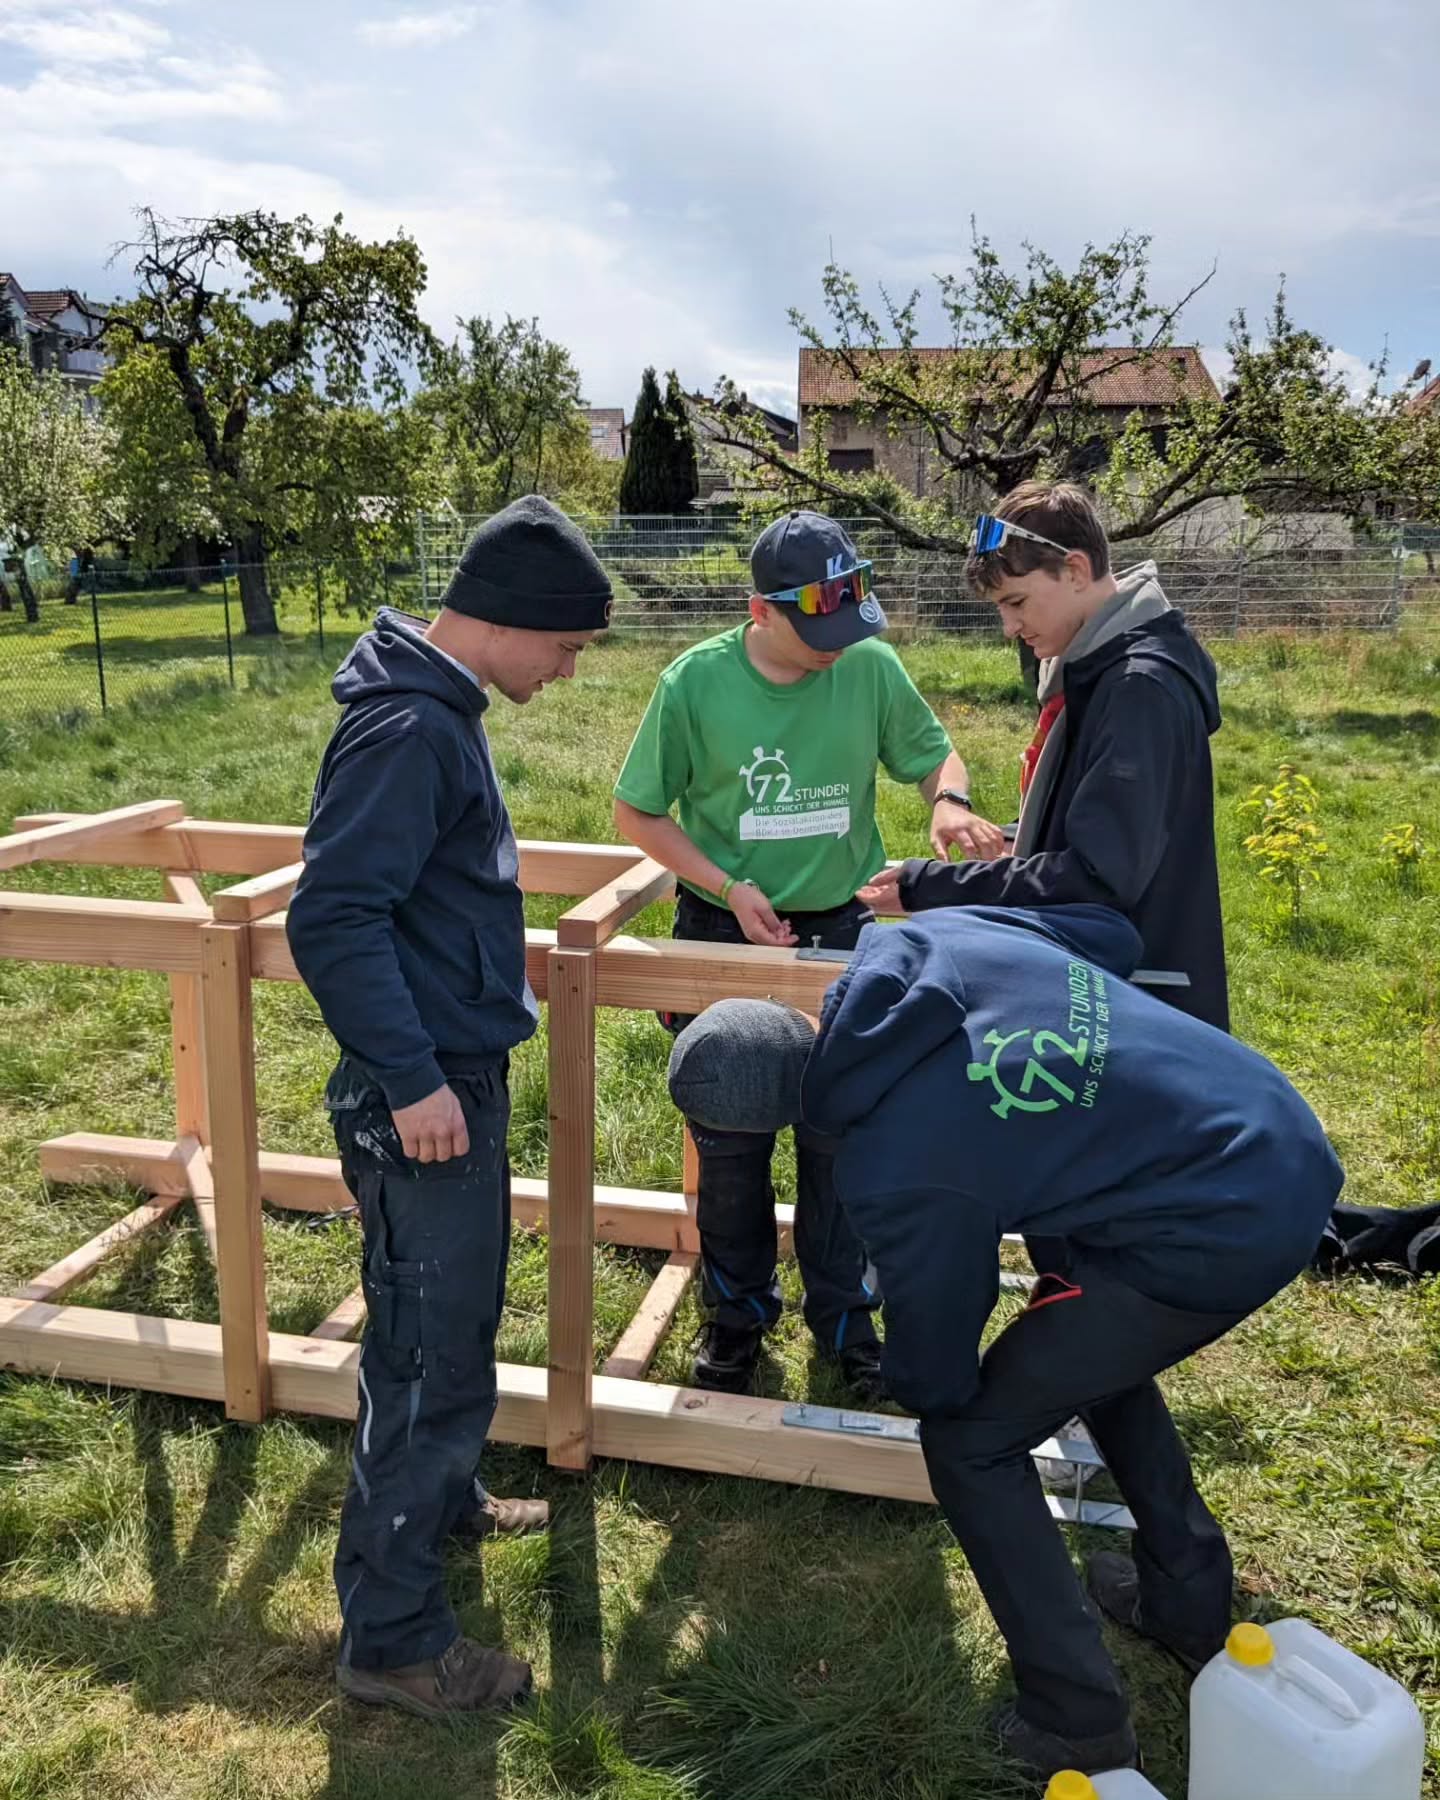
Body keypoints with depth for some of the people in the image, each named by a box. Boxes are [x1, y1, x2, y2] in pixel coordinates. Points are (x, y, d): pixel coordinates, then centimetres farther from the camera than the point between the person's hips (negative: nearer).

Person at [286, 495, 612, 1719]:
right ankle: (392, 1637, 17)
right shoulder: (406, 729, -22)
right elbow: (333, 919, -26)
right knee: (435, 1358, 0)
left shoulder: (441, 709, 9)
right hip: (423, 1093, -10)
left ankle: (439, 1503, 46)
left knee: (452, 1321, 24)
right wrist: (411, 1077, -25)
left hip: (454, 1070, 10)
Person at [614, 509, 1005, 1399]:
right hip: (725, 938, -1)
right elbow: (637, 811, -4)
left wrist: (949, 801, -17)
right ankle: (738, 1315, 33)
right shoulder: (697, 682, -14)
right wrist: (729, 888, -15)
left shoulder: (872, 667, -9)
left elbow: (933, 752, 7)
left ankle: (845, 1319, 31)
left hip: (840, 932, 1)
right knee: (731, 1142, 12)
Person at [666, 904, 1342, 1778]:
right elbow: (1115, 935, 13)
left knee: (970, 1439, 8)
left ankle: (1076, 1721, 17)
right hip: (1291, 1148, 9)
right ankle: (1191, 1603, 43)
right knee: (1094, 1340, 32)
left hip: (1217, 1235, -8)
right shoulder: (926, 938, -3)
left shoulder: (889, 1171, -18)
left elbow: (934, 1346, 1)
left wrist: (925, 1394, 26)